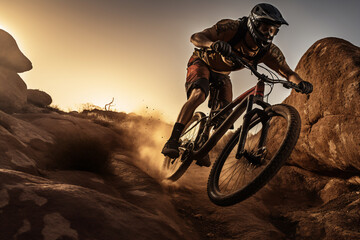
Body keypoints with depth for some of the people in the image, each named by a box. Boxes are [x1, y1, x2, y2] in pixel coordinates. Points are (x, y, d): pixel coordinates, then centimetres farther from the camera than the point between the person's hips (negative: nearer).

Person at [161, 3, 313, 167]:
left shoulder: (268, 51, -20)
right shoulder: (232, 28, -32)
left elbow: (288, 73, -15)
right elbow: (195, 37, -34)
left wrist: (300, 83, -39)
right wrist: (213, 44, -56)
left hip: (221, 74, 5)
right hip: (202, 63, -5)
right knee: (198, 95, -32)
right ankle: (173, 141, -31)